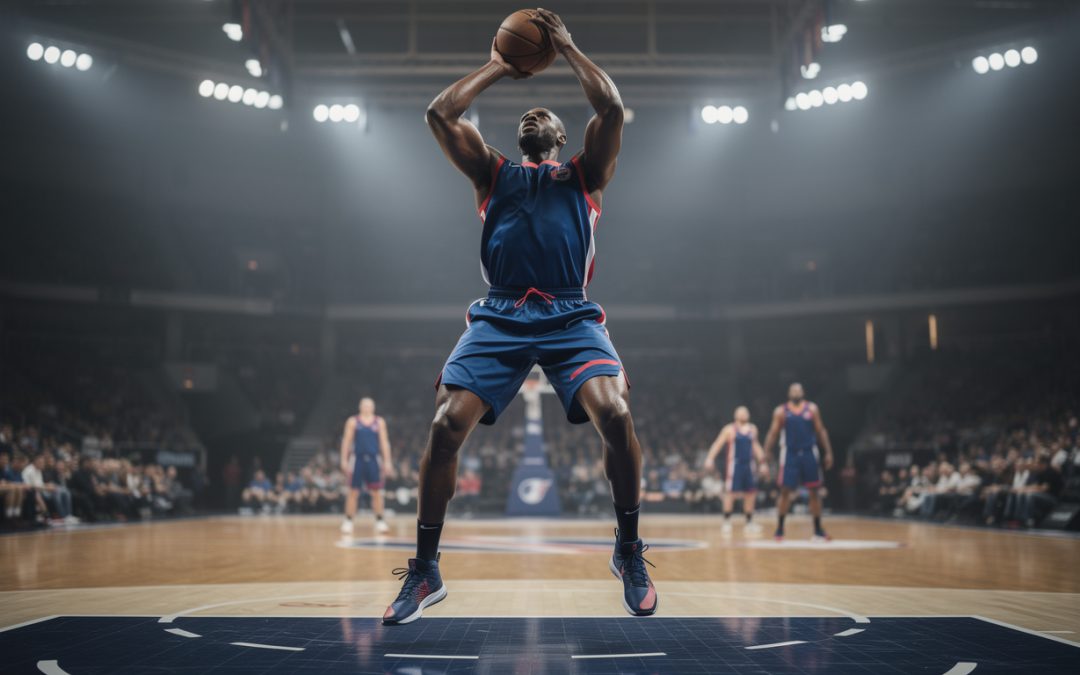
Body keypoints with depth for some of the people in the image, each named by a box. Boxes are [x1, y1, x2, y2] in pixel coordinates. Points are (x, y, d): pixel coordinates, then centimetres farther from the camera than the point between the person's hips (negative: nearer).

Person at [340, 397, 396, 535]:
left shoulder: (379, 422, 6)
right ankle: (348, 521, 9)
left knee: (376, 492, 1)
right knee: (353, 492, 1)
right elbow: (346, 441, 2)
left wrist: (387, 462, -1)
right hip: (357, 459, -1)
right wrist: (344, 460, -5)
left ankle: (380, 521, 9)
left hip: (372, 460, 1)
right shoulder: (352, 421, 2)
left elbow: (384, 442, 5)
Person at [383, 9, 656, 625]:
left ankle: (629, 550, -4)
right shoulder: (493, 172, 26)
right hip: (499, 315, 1)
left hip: (571, 315, -1)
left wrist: (567, 47, 19)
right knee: (447, 422, -19)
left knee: (614, 413, -26)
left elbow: (612, 107, 7)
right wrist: (499, 68, 25)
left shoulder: (585, 174, 22)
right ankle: (426, 571, -4)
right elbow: (440, 112, 14)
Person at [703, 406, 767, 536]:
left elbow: (755, 446, 22)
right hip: (734, 463, -5)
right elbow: (718, 444, -9)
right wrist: (710, 458, -20)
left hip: (748, 465, 5)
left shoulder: (753, 429, 12)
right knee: (730, 492, -6)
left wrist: (762, 462, 20)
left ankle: (749, 523, 15)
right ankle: (727, 522, 2)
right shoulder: (730, 429, -5)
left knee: (750, 493, 5)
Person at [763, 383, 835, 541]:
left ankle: (818, 529, 12)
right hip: (790, 454, -1)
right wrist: (767, 454, -9)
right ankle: (780, 528, 11)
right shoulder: (780, 411, 2)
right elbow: (773, 433, 2)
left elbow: (821, 431, 7)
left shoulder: (812, 409, 5)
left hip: (809, 454, 1)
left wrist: (828, 453, 0)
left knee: (814, 492, 3)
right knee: (785, 491, -1)